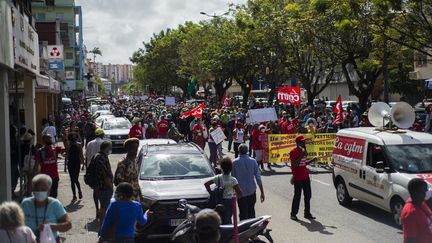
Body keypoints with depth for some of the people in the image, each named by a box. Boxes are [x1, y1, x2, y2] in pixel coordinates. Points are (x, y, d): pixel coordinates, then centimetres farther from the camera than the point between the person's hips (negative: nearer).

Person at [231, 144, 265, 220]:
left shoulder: (235, 162, -9)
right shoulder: (253, 161, -5)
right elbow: (258, 178, -7)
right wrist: (262, 192, -2)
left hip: (241, 193, -2)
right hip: (252, 191, 2)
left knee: (243, 214, 4)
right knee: (251, 212, 18)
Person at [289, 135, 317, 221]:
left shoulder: (303, 150, 14)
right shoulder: (293, 151, -12)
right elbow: (293, 164, -22)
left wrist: (311, 160, 8)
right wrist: (302, 156, -26)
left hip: (306, 176, 8)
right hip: (298, 178, -8)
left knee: (308, 195, 10)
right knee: (297, 196, -1)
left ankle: (307, 213, 19)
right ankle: (293, 214, 10)